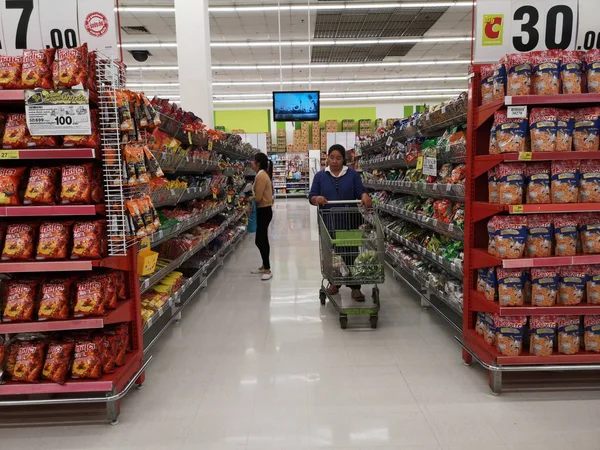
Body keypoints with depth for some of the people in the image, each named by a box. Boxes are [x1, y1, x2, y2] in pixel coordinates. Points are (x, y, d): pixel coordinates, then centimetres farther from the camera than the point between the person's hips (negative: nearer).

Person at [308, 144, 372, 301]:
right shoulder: (320, 176, 6)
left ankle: (355, 286, 6)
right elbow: (311, 197, 2)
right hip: (328, 222, 2)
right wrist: (317, 198, -22)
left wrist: (365, 196, -24)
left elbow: (361, 191, -1)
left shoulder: (352, 174, 4)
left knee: (351, 254, -2)